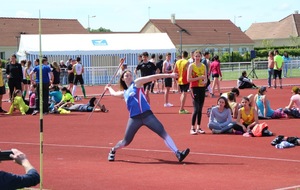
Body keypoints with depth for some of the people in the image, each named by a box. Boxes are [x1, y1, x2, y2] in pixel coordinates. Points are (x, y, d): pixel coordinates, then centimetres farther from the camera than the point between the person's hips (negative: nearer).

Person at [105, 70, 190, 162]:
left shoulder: (137, 83, 6)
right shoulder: (124, 93, 18)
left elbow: (153, 77, -3)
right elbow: (114, 93, 40)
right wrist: (109, 87, 60)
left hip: (147, 115, -3)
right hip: (134, 118, 3)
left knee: (163, 133, -15)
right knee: (126, 142, 7)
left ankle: (178, 153, -22)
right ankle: (113, 151, 37)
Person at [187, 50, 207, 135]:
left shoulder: (203, 66, 10)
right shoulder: (191, 66, -3)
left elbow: (206, 78, 11)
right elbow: (189, 79, -10)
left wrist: (204, 82, -12)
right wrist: (199, 78, -17)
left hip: (202, 88, 5)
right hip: (194, 88, -5)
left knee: (200, 109, 7)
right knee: (196, 108, -12)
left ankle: (198, 127, 15)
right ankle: (192, 128, -7)